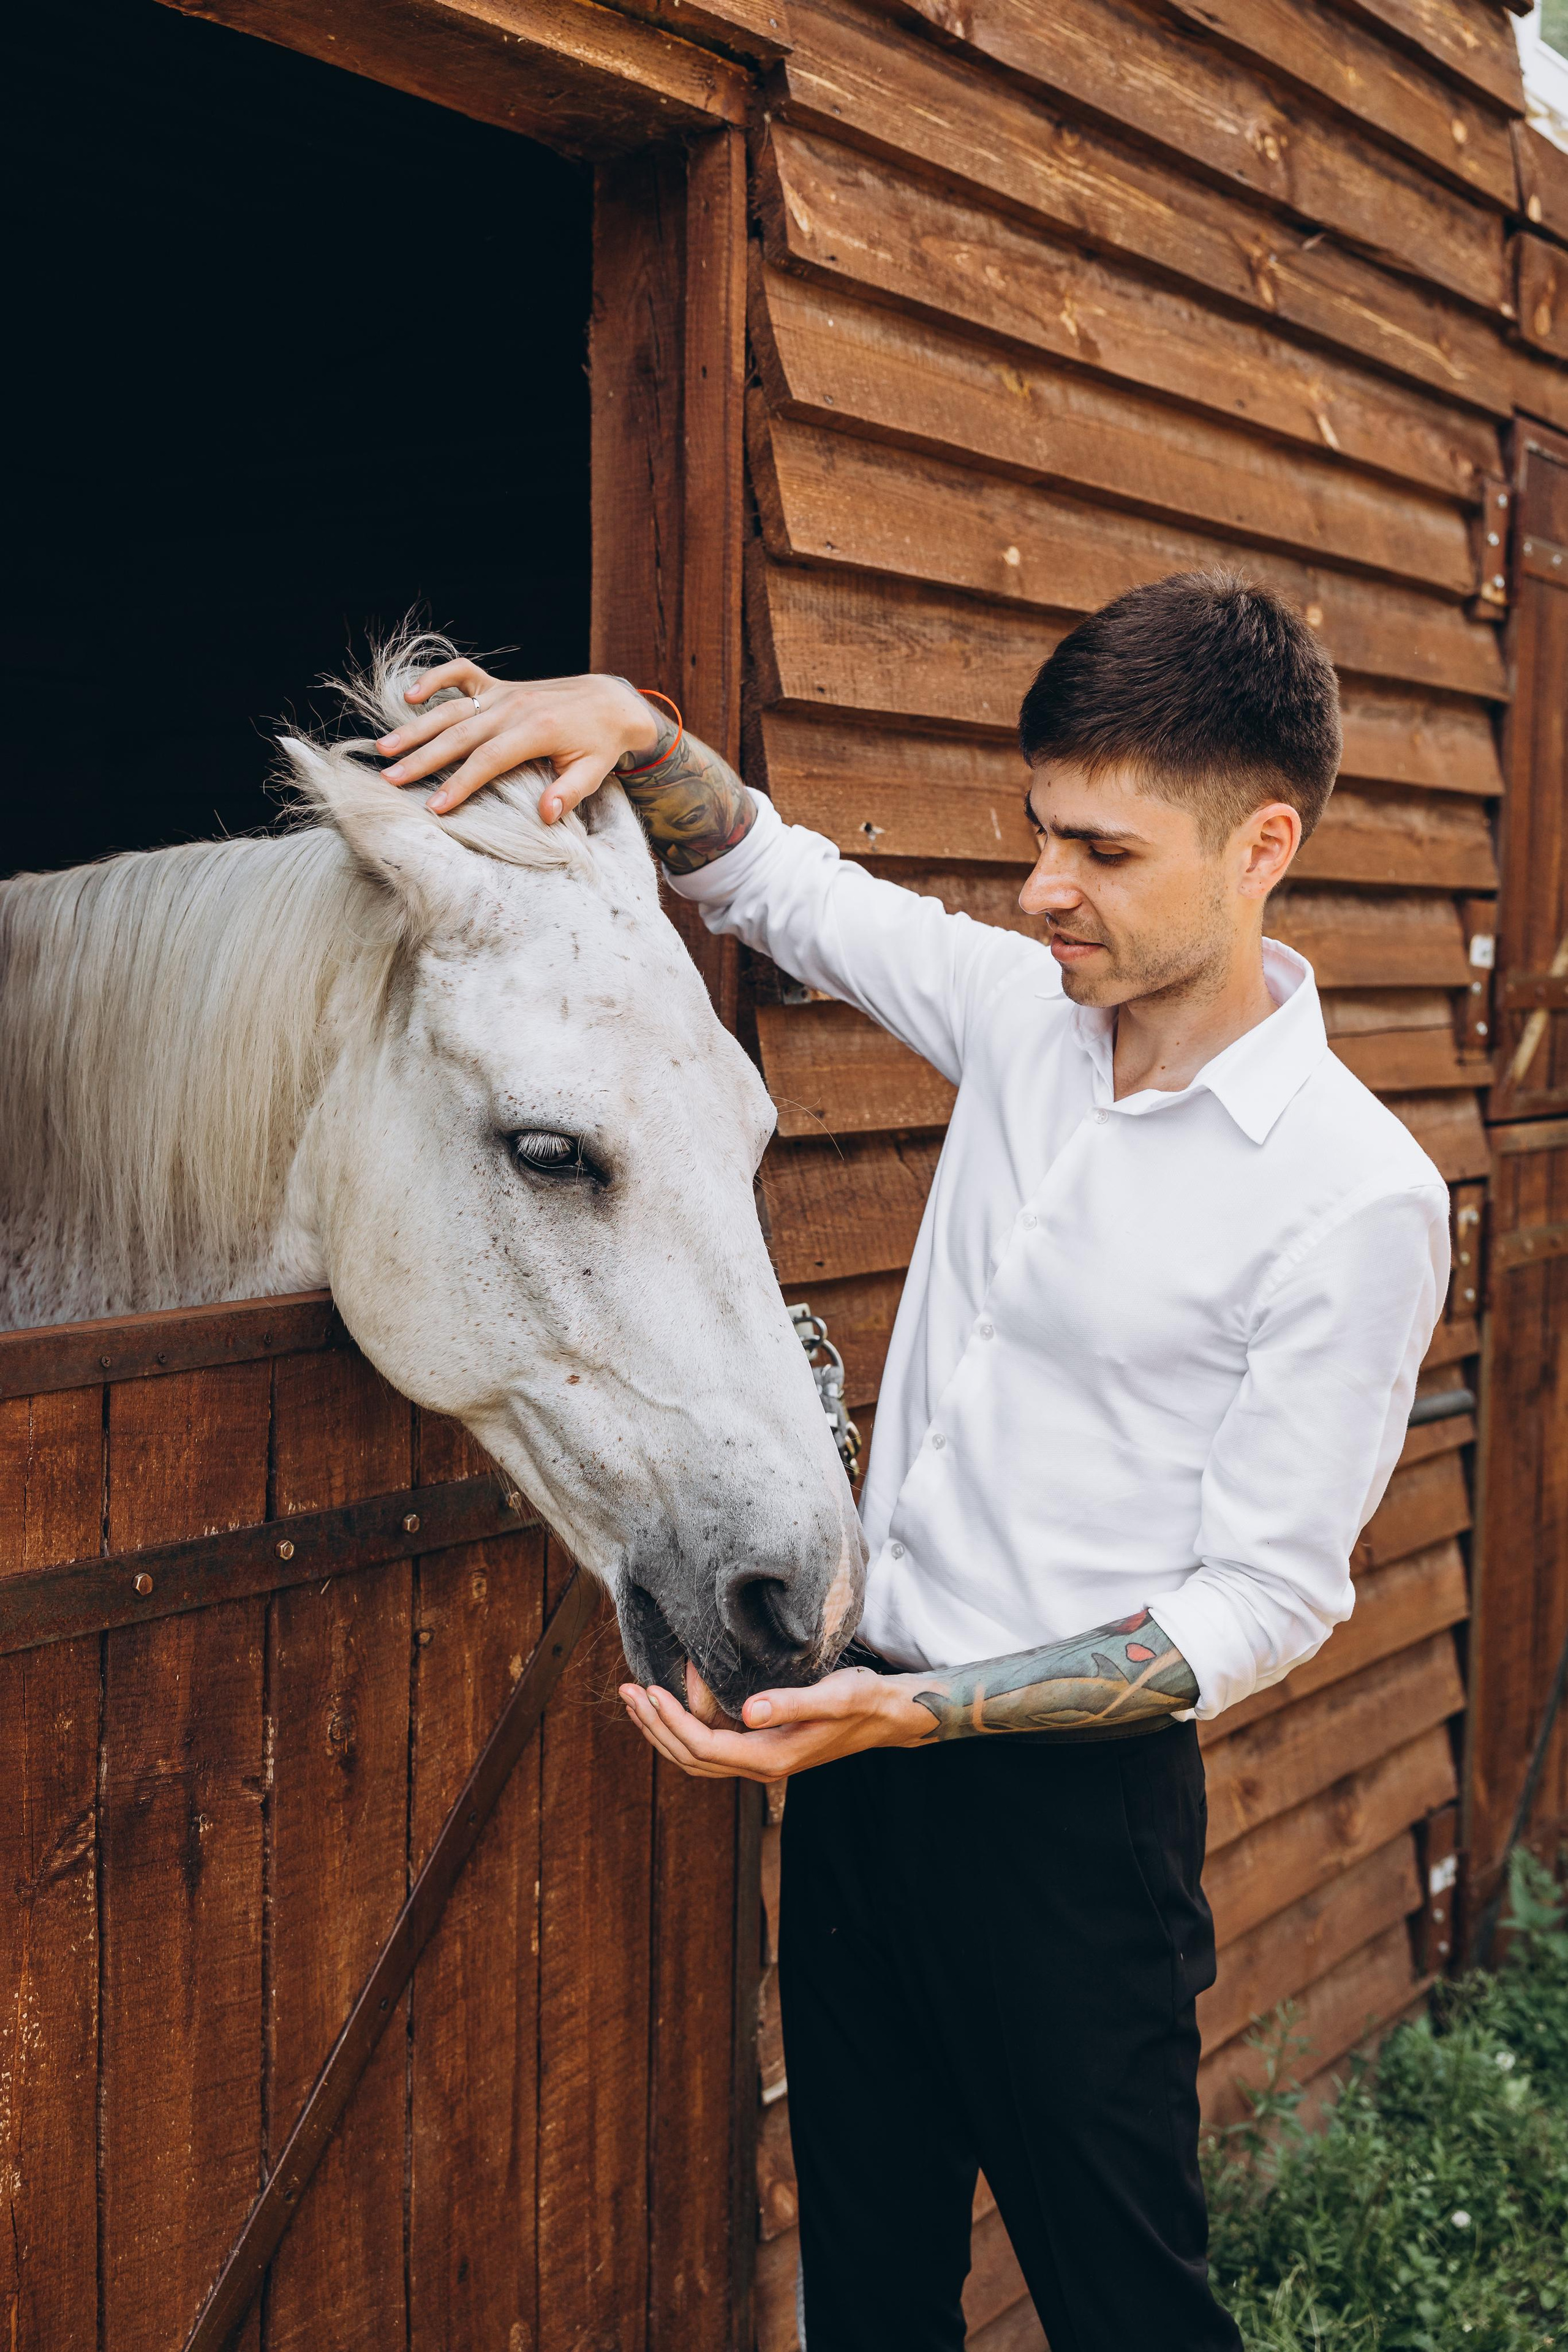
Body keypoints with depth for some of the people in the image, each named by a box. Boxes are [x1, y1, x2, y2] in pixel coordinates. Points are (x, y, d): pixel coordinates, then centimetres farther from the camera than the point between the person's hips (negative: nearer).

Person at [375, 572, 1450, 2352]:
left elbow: (1265, 1602, -17)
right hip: (860, 1739, 6)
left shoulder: (1356, 1199, -18)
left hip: (1068, 1795, -6)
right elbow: (774, 881, 12)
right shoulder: (1027, 1012, 0)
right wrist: (628, 729, -9)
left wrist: (916, 1713, -26)